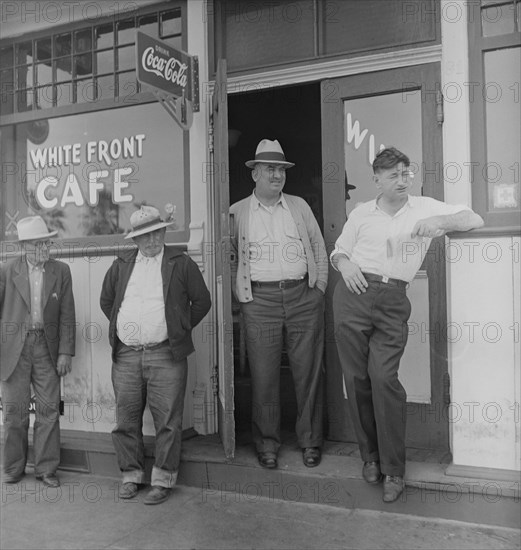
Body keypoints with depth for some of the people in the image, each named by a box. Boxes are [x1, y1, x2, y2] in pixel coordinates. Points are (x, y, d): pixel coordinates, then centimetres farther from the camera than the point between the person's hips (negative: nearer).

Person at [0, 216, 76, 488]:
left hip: (47, 347, 1)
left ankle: (46, 468, 15)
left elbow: (67, 315, 3)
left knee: (49, 410, 3)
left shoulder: (61, 271, 3)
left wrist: (66, 352, -3)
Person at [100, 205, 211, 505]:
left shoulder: (181, 263, 2)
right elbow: (106, 300, 24)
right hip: (126, 355, 4)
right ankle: (132, 474, 25)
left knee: (168, 421, 0)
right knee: (126, 420, 9)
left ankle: (163, 479, 13)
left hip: (165, 355, -3)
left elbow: (202, 301, 6)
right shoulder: (121, 264, 12)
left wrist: (180, 330, 5)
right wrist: (122, 328, 15)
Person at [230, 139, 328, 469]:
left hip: (303, 296, 2)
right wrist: (241, 292, -1)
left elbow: (319, 250, 14)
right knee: (263, 374, 1)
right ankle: (267, 443, 17)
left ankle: (310, 441, 18)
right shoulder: (237, 212, 8)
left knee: (309, 371, 3)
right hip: (259, 300, -1)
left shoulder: (299, 206, 13)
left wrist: (319, 289, 7)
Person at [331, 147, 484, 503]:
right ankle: (370, 455, 20)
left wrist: (439, 222, -7)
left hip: (393, 302, -2)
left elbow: (474, 219, 11)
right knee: (357, 378, 2)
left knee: (384, 378, -12)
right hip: (354, 294, 2)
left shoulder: (425, 208, 13)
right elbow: (339, 250, 22)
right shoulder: (361, 213, 16)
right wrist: (344, 263, -2)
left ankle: (394, 469, 0)